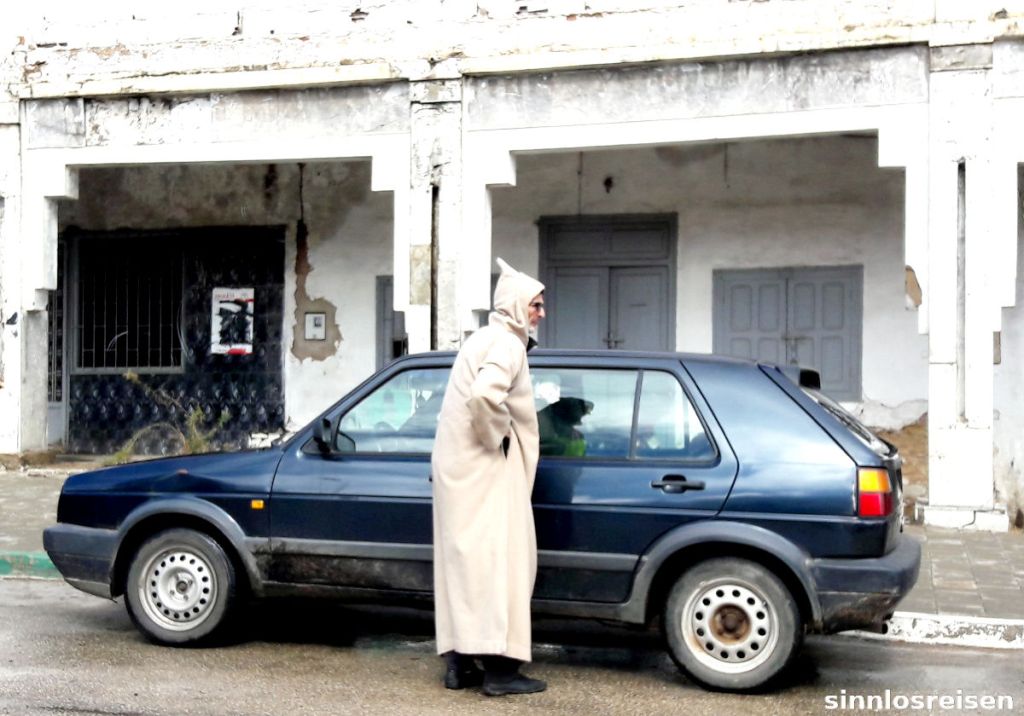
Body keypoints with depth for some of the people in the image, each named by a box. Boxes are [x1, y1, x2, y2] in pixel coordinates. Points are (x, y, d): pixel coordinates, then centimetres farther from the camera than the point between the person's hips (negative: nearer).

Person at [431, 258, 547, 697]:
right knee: (500, 560, -6)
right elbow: (483, 394, -32)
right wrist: (499, 437, -19)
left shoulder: (486, 339, 19)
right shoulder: (507, 343, -14)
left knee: (463, 562, 10)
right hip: (486, 472, -10)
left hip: (457, 470, 10)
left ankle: (459, 663, 15)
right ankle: (499, 668, -5)